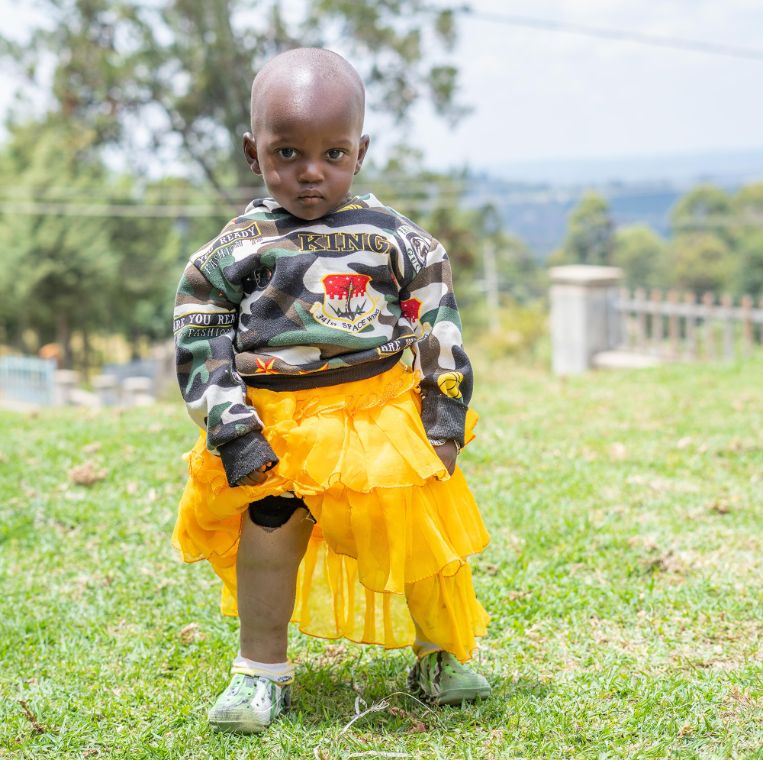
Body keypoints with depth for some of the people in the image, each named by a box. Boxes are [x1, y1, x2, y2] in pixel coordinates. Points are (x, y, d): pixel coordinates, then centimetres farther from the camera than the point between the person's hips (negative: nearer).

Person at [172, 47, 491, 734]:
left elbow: (436, 315, 10)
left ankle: (444, 656, 25)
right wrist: (229, 424, -6)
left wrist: (446, 403, 4)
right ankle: (262, 671, 15)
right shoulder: (239, 249, -1)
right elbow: (200, 336, 1)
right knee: (267, 530, -5)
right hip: (280, 422, -1)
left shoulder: (391, 235, 3)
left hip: (386, 413, 1)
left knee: (422, 532, 3)